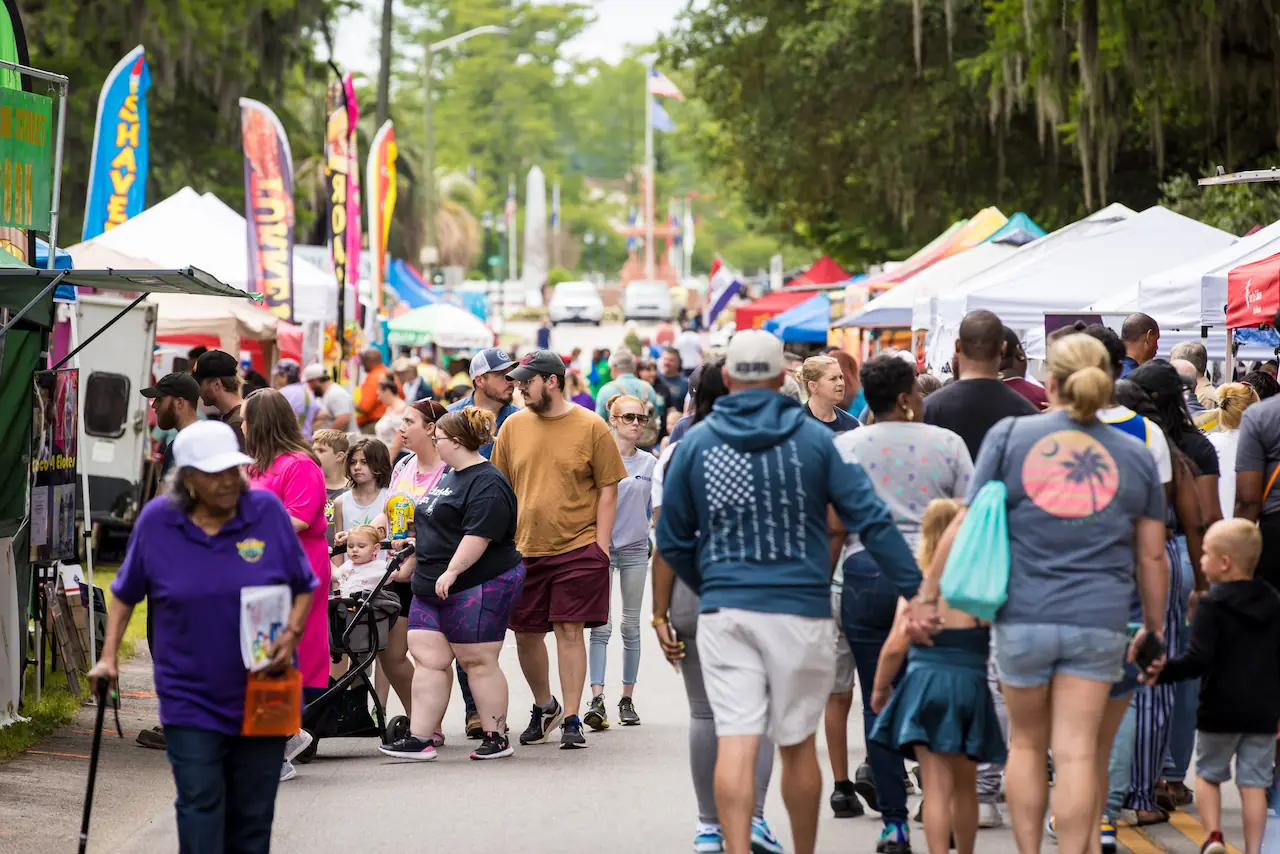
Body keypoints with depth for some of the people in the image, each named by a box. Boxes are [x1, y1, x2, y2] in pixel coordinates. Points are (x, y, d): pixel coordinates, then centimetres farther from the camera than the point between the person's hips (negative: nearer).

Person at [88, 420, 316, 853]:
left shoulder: (269, 512, -5)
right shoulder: (156, 521, -4)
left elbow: (304, 586, 5)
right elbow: (125, 593, 10)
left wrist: (291, 634, -12)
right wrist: (109, 657, 4)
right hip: (191, 700, -1)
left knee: (253, 815, 8)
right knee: (200, 805, -10)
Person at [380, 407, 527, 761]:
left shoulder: (487, 484, -15)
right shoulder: (450, 476, 19)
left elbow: (479, 534, -24)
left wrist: (452, 572, -28)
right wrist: (413, 563, 29)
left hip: (478, 586, -10)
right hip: (433, 587, 10)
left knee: (478, 661, -3)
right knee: (428, 657, 3)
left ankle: (497, 737, 7)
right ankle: (420, 739, 3)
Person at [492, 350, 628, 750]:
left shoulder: (591, 427, -3)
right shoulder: (514, 425, 6)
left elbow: (608, 489, 0)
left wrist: (601, 544, -7)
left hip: (577, 548, -4)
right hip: (524, 549, 4)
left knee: (570, 630, -5)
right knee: (526, 634, 7)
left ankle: (571, 719, 2)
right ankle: (544, 706, 30)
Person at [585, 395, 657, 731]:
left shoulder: (650, 462, 7)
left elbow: (655, 508, 14)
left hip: (636, 548, 3)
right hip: (602, 546, -3)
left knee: (631, 626, 8)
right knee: (601, 625, -10)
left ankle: (627, 700, 15)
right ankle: (597, 700, -16)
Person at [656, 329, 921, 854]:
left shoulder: (695, 443, 3)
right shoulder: (813, 438, 0)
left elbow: (672, 541, 10)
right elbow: (870, 519, -4)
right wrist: (915, 589, -4)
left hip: (724, 612, 0)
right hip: (801, 610, 0)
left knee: (736, 744, -4)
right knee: (797, 744, 12)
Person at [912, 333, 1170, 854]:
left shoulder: (1009, 436, 1)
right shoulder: (1136, 456, 6)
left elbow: (965, 527, -1)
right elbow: (1152, 557, 8)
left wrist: (928, 594, 7)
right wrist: (1153, 626, 19)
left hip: (1024, 616, 0)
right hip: (1099, 621, 0)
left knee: (1027, 744, 15)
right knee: (1076, 753, -1)